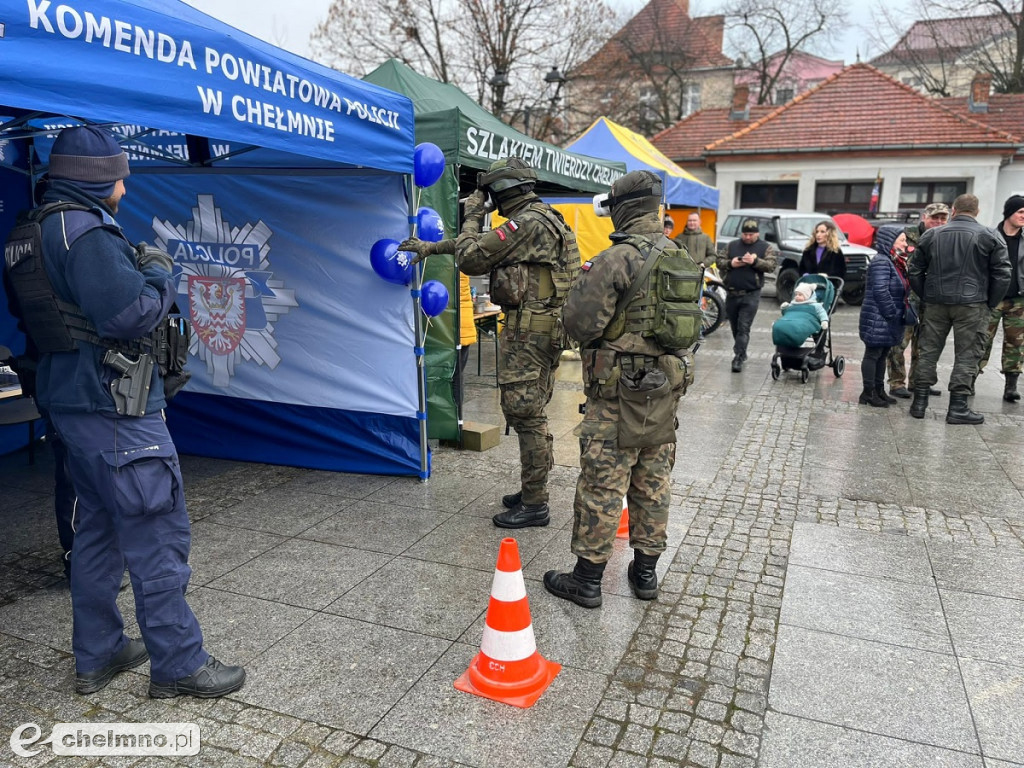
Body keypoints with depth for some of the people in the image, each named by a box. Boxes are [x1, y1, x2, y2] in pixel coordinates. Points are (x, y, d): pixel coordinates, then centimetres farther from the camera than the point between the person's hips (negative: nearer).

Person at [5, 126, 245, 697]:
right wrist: (159, 272, -6)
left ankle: (97, 655, 30)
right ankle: (178, 664, 8)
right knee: (158, 533, -2)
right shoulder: (86, 232, -17)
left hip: (72, 402, 10)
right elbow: (132, 313, -24)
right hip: (115, 408, -10)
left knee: (99, 528, 18)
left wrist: (136, 269, 9)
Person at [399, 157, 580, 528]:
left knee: (525, 414, -4)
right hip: (545, 328, 10)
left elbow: (471, 258, -17)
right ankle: (532, 492, 27)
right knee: (531, 414, 16)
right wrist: (431, 246, 27)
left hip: (528, 329, -10)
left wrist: (473, 214, -2)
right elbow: (486, 245, 25)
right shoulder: (543, 219, 17)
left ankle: (534, 505, 4)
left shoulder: (526, 223, -16)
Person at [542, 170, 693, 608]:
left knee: (602, 483, 1)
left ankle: (587, 580, 11)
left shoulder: (617, 258, -16)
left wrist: (585, 283, 2)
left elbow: (579, 322, -17)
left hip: (619, 391, -7)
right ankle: (645, 572, 27)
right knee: (653, 481, 15)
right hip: (667, 387, 8)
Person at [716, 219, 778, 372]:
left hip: (751, 294, -4)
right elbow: (719, 261, 10)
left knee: (744, 328, -10)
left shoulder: (766, 247, 5)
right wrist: (730, 263, -10)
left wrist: (755, 261, -21)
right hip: (731, 294, 4)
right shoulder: (732, 246, 13)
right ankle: (741, 353, 27)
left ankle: (738, 358, -11)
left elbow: (771, 266, -6)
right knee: (735, 327, 11)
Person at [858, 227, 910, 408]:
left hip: (888, 320, 10)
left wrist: (898, 315, 13)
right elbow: (880, 291, -23)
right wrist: (892, 313, -18)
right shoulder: (881, 262, -15)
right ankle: (868, 393, 3)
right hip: (878, 319, -10)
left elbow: (901, 290, 23)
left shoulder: (895, 263, 17)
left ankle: (879, 391, 23)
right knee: (873, 354, -3)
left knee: (883, 355, 15)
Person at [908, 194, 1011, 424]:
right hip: (971, 305, -3)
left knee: (929, 351, 9)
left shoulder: (931, 235, 7)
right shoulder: (989, 237, -1)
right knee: (966, 355, 3)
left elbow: (914, 271, 10)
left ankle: (919, 402, 11)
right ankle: (957, 407, 3)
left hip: (936, 303, 3)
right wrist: (990, 304, 6)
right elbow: (1002, 275, -3)